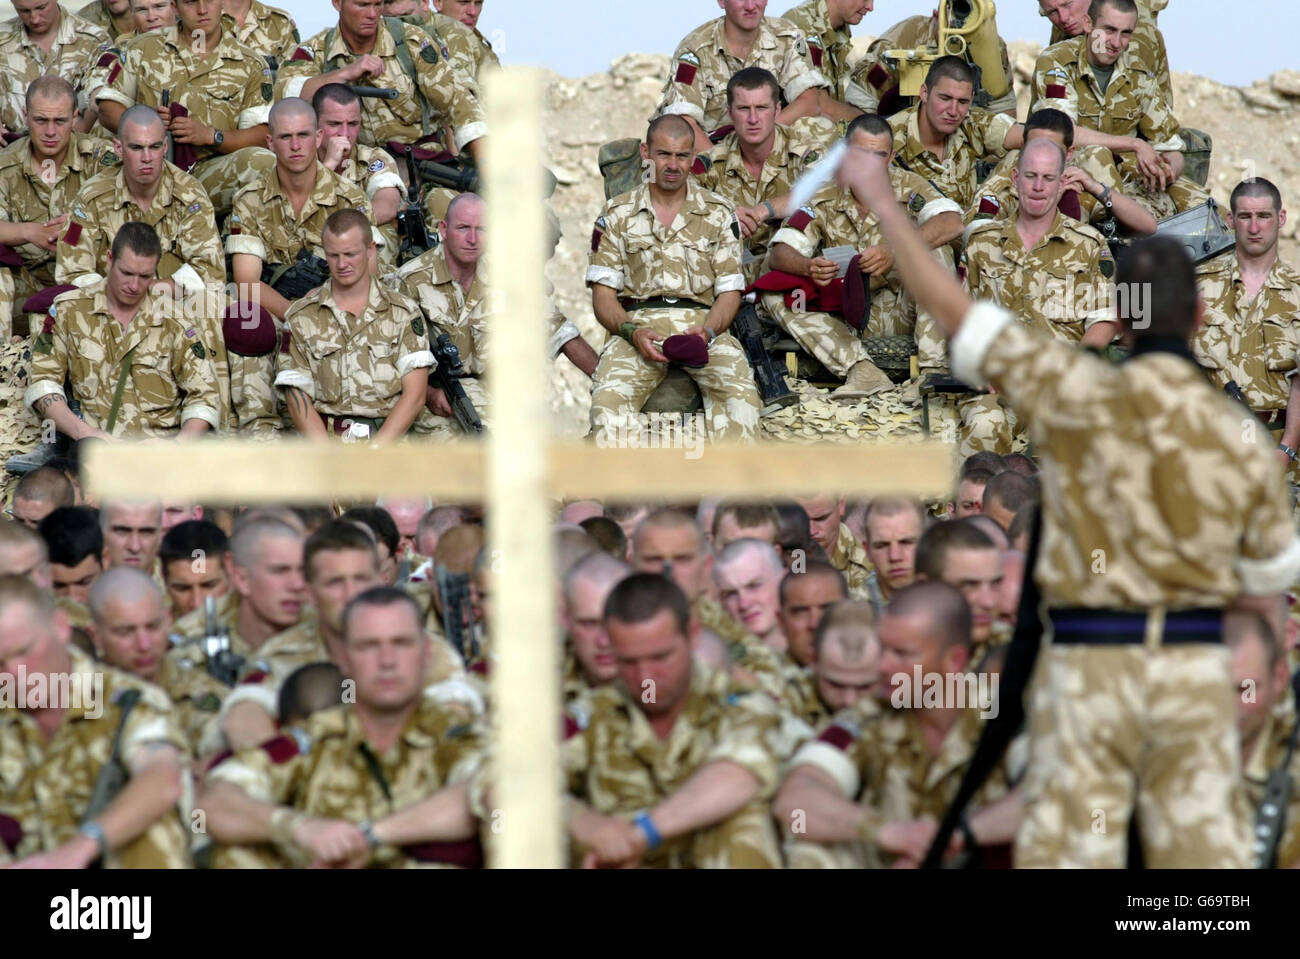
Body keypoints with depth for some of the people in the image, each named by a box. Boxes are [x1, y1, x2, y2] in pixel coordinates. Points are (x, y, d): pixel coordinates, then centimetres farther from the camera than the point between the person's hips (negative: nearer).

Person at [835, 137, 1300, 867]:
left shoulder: (1079, 395, -8)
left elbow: (949, 304, -3)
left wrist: (878, 197, 7)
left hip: (1087, 668, -2)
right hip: (1195, 670, 2)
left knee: (1069, 855, 1)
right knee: (1204, 851, 3)